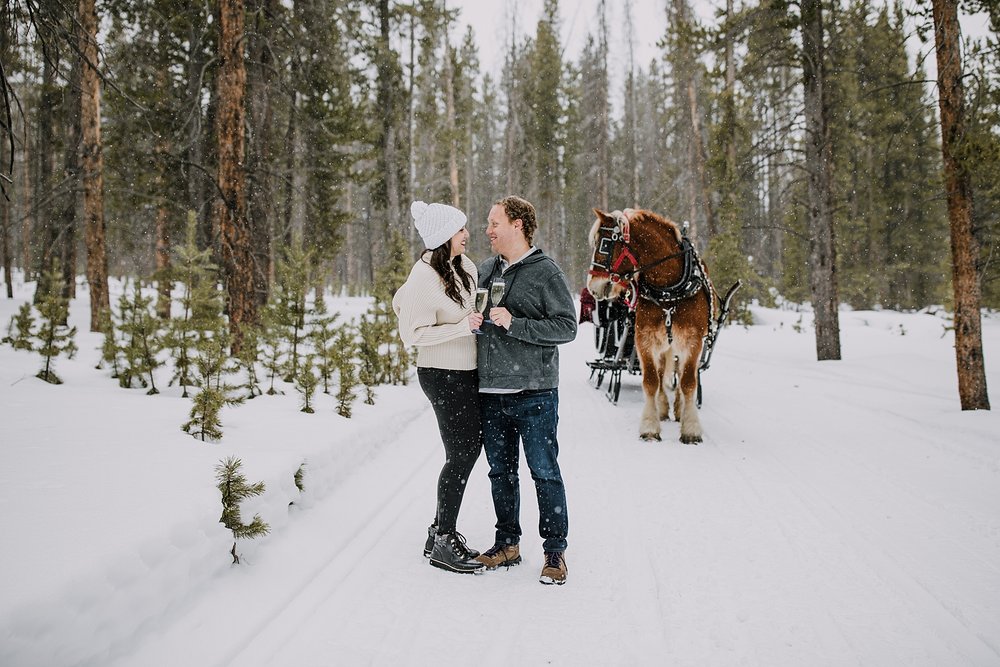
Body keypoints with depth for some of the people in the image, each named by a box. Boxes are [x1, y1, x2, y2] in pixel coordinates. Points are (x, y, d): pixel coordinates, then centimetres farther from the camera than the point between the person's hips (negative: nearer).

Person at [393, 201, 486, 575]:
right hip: (444, 375, -9)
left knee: (471, 447, 13)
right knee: (460, 455, -4)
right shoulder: (424, 278, -19)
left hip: (466, 372, 9)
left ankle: (440, 531, 25)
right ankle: (443, 544, 8)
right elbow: (413, 334, -18)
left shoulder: (462, 265, 6)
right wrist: (462, 327, -21)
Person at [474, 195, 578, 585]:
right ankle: (507, 544, 27)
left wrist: (514, 325, -17)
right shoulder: (485, 271, 12)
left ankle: (555, 550, 14)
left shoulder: (545, 271, -5)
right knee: (501, 472, 13)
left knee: (544, 473, 1)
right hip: (490, 392, 6)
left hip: (534, 394, -5)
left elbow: (567, 327, -11)